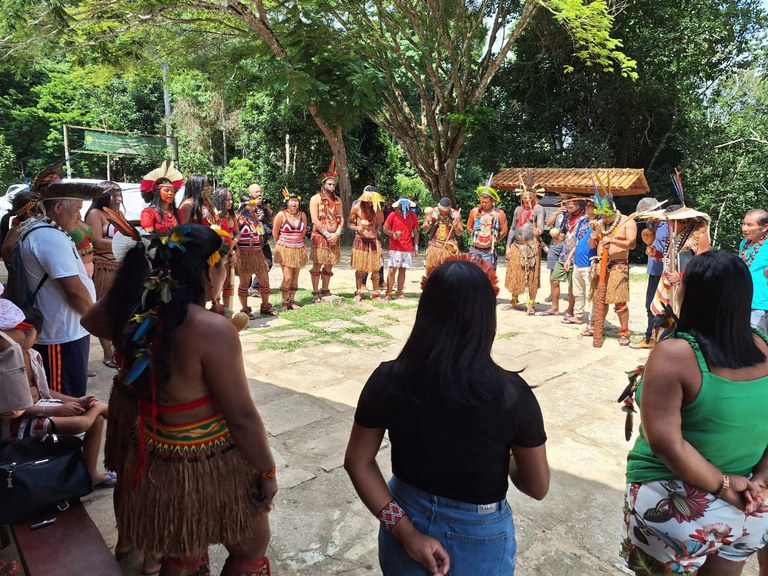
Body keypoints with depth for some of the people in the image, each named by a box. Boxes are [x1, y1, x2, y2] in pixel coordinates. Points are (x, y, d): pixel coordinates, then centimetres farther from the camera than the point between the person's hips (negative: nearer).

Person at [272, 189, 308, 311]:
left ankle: (292, 301, 19)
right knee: (287, 277, -10)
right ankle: (284, 302, 5)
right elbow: (275, 233, 0)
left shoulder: (302, 215, 2)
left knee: (295, 277, 8)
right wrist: (282, 243, 9)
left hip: (299, 249, 4)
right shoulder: (281, 215, -8)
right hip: (285, 250, -4)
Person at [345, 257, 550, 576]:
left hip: (405, 523, 2)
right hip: (478, 538, -1)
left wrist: (405, 531, -7)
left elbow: (358, 462, -8)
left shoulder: (388, 379, -17)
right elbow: (537, 487, -9)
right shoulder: (511, 393, -22)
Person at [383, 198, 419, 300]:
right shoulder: (393, 214, -2)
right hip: (395, 248, -3)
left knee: (402, 270, 8)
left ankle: (399, 293, 16)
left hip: (408, 249, 3)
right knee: (392, 270, -6)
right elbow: (385, 228, -1)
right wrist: (393, 234, -19)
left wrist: (416, 246, 6)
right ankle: (388, 293, -1)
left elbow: (415, 232, 12)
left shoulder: (413, 216, 6)